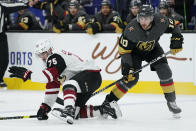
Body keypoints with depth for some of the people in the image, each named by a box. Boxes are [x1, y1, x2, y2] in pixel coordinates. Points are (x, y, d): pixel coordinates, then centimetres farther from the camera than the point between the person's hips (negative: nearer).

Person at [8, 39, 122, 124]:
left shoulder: (55, 57, -14)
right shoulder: (51, 61, 17)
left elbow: (49, 76, -30)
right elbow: (52, 88, 20)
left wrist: (28, 74, -27)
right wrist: (45, 107, 15)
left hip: (91, 74, -11)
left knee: (68, 85, -36)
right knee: (77, 110, 6)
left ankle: (69, 112, -55)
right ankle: (104, 109, 15)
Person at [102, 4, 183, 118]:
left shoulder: (160, 22, -28)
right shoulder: (131, 29, -35)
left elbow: (173, 26, -5)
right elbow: (124, 50, -26)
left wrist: (176, 39, -16)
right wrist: (128, 66, -30)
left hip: (153, 49, 3)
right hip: (134, 50, -3)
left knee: (165, 72, -12)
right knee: (131, 78, -15)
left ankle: (171, 101, 5)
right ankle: (109, 101, -7)